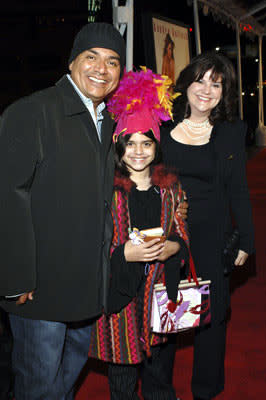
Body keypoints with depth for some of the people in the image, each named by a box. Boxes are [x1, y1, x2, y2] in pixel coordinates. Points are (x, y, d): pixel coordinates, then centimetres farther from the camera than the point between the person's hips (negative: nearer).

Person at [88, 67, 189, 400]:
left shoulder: (169, 186, 4)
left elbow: (183, 233, 11)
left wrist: (173, 247, -10)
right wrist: (124, 253, -21)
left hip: (160, 288, 3)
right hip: (119, 291, -3)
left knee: (157, 360, 19)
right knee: (123, 365, 10)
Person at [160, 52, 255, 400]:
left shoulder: (232, 131, 0)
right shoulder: (162, 124, 0)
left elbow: (238, 190, 4)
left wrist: (245, 241, 2)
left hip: (211, 237, 0)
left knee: (211, 314, 8)